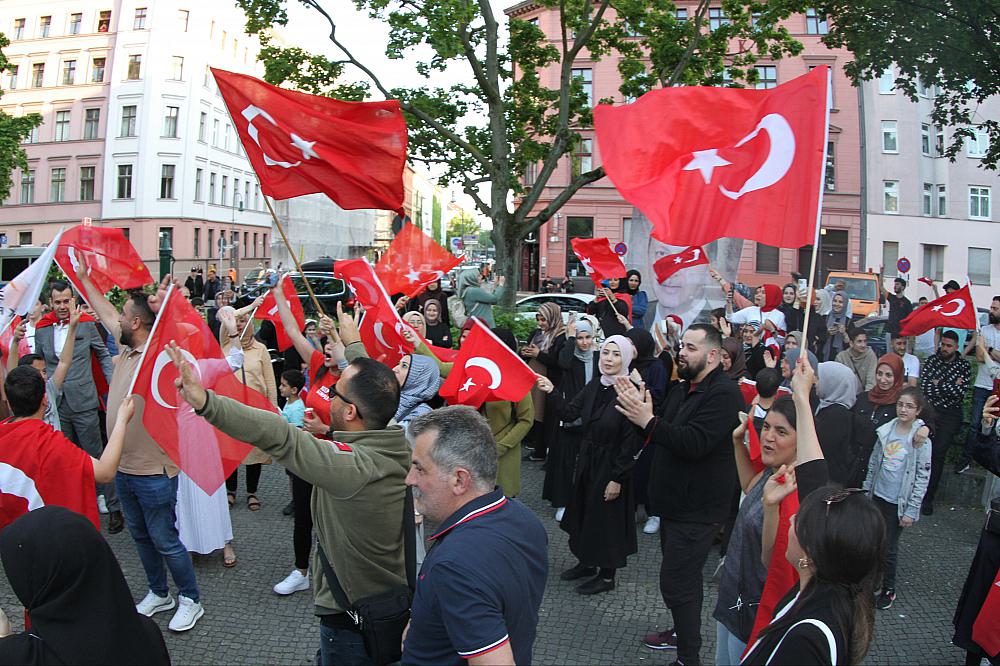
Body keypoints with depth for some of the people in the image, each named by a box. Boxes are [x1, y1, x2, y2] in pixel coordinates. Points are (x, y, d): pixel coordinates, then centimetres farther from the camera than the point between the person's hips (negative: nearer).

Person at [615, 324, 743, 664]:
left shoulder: (724, 393, -18)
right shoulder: (682, 389, 13)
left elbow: (696, 443, -28)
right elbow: (661, 435, 10)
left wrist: (649, 420, -32)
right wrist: (639, 410, -9)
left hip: (697, 510, -9)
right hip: (675, 503, 9)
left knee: (677, 583, -6)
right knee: (684, 577, 23)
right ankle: (683, 632, 40)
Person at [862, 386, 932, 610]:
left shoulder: (921, 439, -14)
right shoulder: (886, 431, -2)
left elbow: (922, 478, -11)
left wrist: (912, 511, -11)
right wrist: (866, 491, 10)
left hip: (898, 502, -4)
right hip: (878, 496, 4)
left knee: (889, 547, 7)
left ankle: (888, 589, 26)